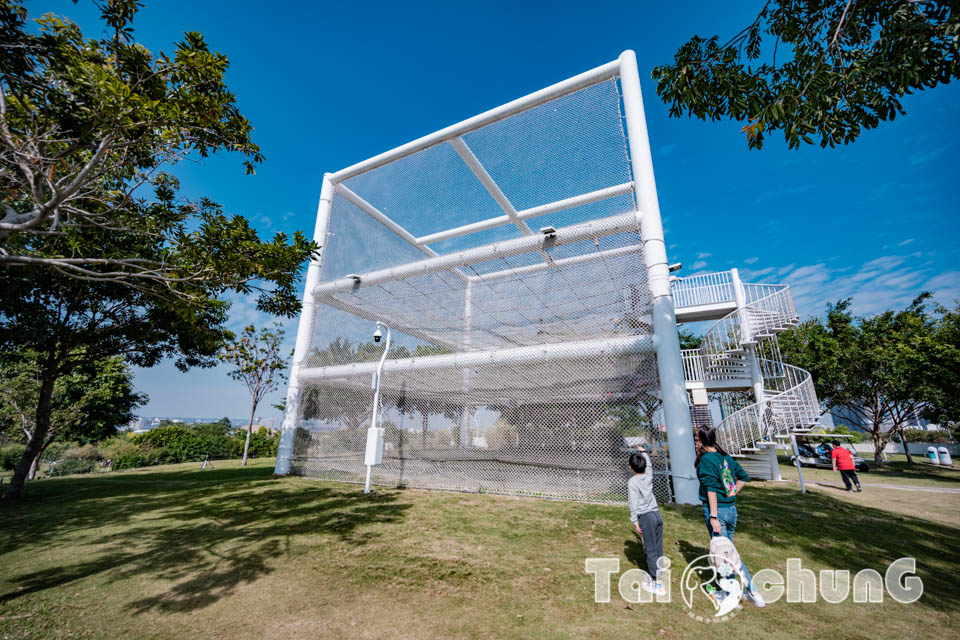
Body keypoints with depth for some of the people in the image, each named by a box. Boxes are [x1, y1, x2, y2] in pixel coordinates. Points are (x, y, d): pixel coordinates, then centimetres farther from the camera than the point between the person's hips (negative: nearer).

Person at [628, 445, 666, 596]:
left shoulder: (632, 482, -10)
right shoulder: (648, 476, 6)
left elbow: (633, 504, -13)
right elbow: (649, 465, 28)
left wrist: (635, 521, -6)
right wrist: (643, 452, 42)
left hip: (646, 517, -7)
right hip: (657, 514, 7)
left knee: (651, 551, 0)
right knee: (658, 549, 12)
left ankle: (657, 584, 3)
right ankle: (656, 576, 22)